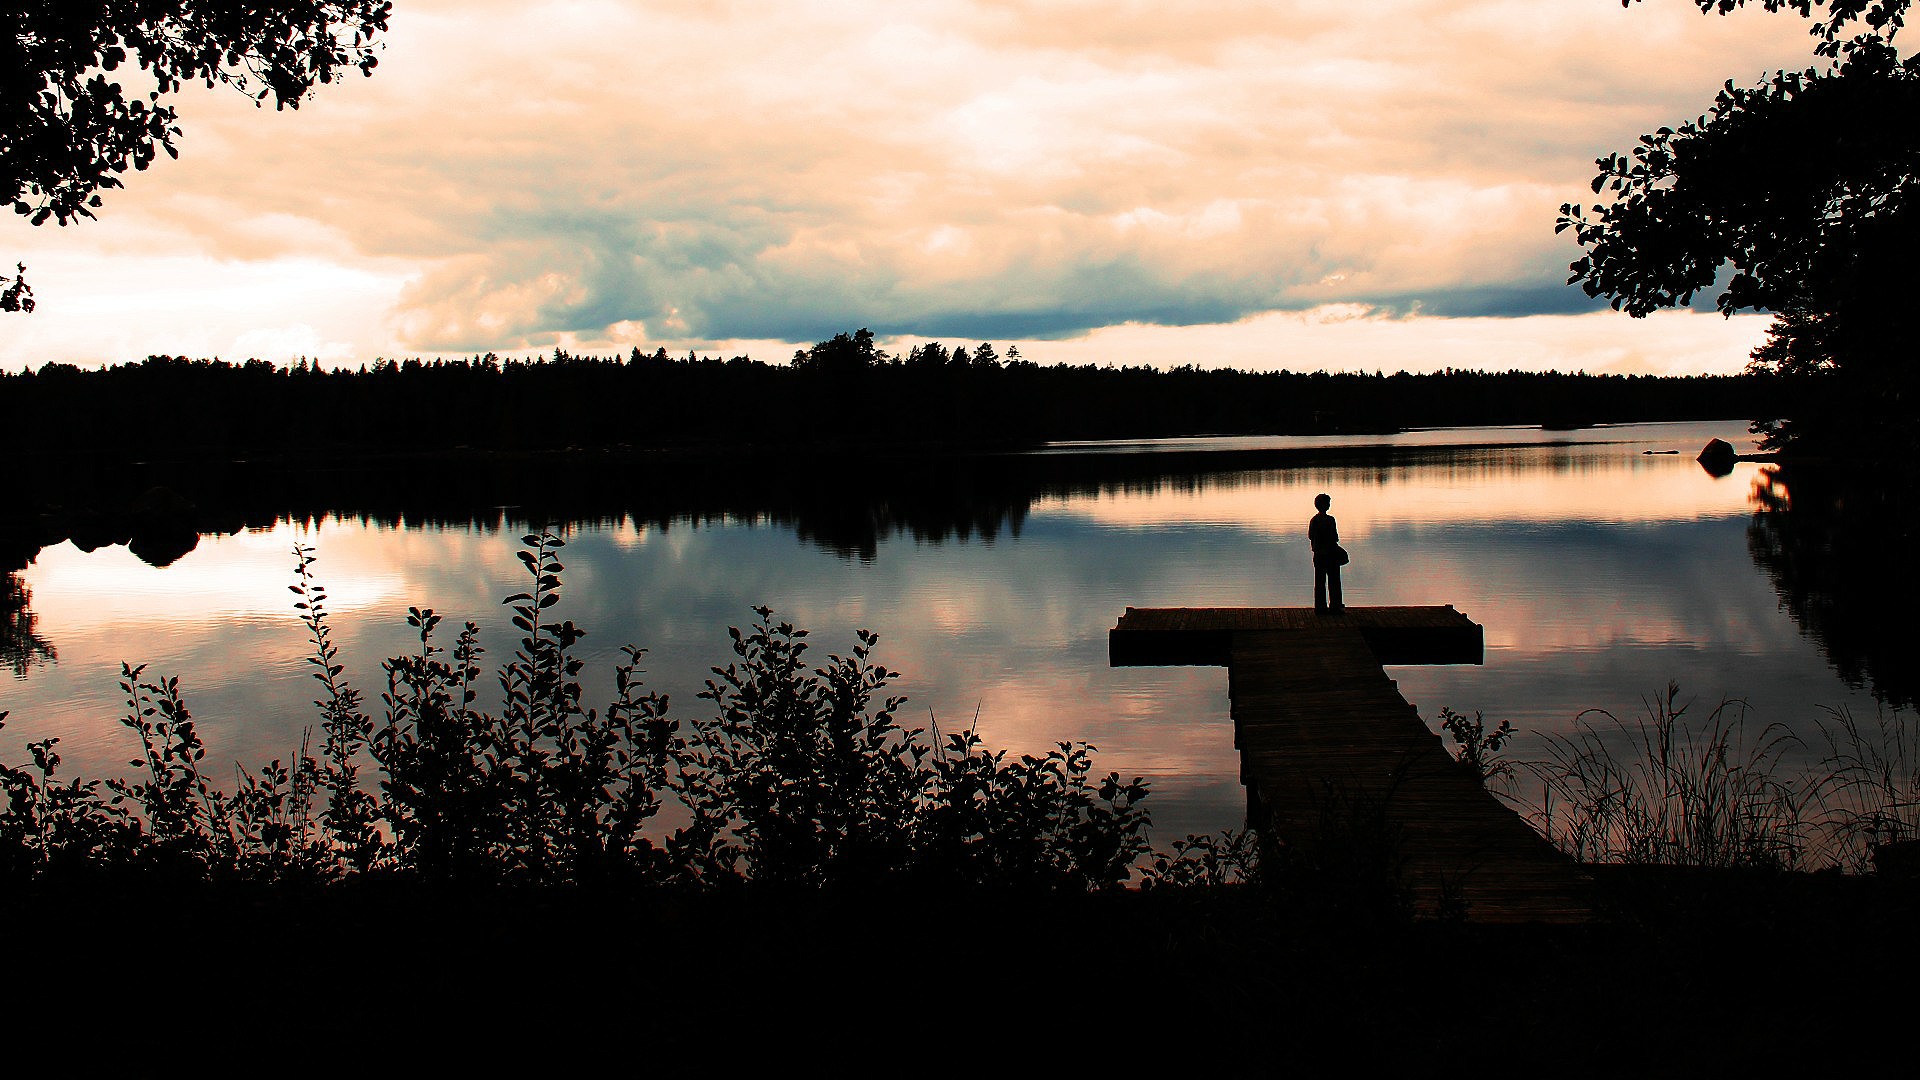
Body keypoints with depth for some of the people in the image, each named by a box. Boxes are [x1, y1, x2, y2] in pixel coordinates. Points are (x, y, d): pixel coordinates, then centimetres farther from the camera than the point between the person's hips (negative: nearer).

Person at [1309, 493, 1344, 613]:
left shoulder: (1313, 520, 5)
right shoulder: (1330, 520, -14)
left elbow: (1310, 536, 10)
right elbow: (1334, 538, -15)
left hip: (1318, 554, 6)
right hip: (1330, 554, -6)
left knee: (1319, 581, 7)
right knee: (1334, 581, 5)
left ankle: (1320, 606, 6)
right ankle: (1335, 605, 8)